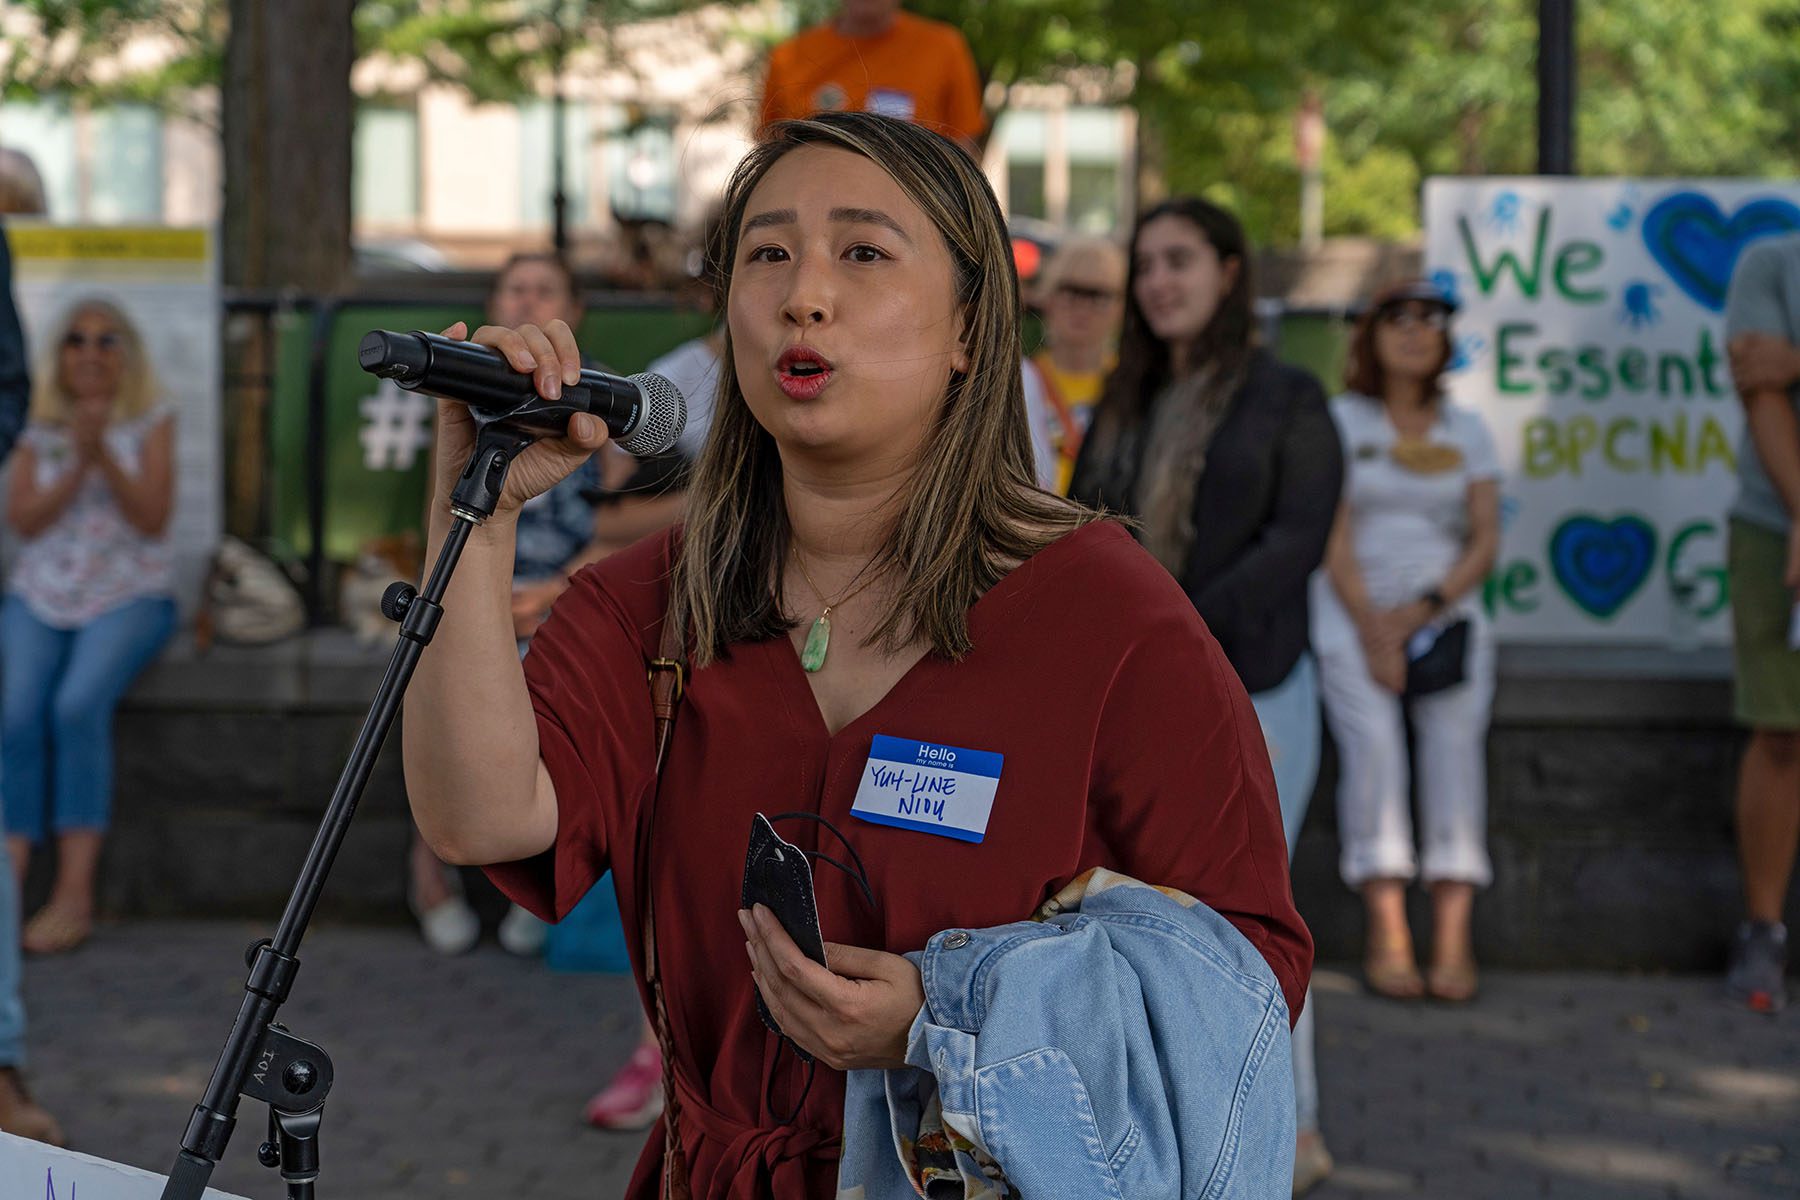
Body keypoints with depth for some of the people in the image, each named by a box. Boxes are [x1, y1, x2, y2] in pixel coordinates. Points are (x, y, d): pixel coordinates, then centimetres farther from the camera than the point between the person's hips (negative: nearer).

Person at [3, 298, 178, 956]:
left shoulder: (151, 423, 5)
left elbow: (153, 518, -5)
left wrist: (104, 455, -17)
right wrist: (76, 464, -13)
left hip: (129, 594, -2)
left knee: (78, 704, -28)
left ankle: (75, 893, -27)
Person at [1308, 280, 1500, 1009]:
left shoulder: (1466, 430, 15)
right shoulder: (1341, 420, 8)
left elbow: (1486, 542, 8)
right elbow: (1333, 539, 0)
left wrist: (1424, 610, -7)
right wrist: (1372, 630, -11)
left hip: (1447, 611, 2)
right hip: (1353, 611, -2)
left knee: (1455, 737, -22)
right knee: (1373, 740, -25)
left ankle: (1453, 934, -28)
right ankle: (1387, 931, -28)